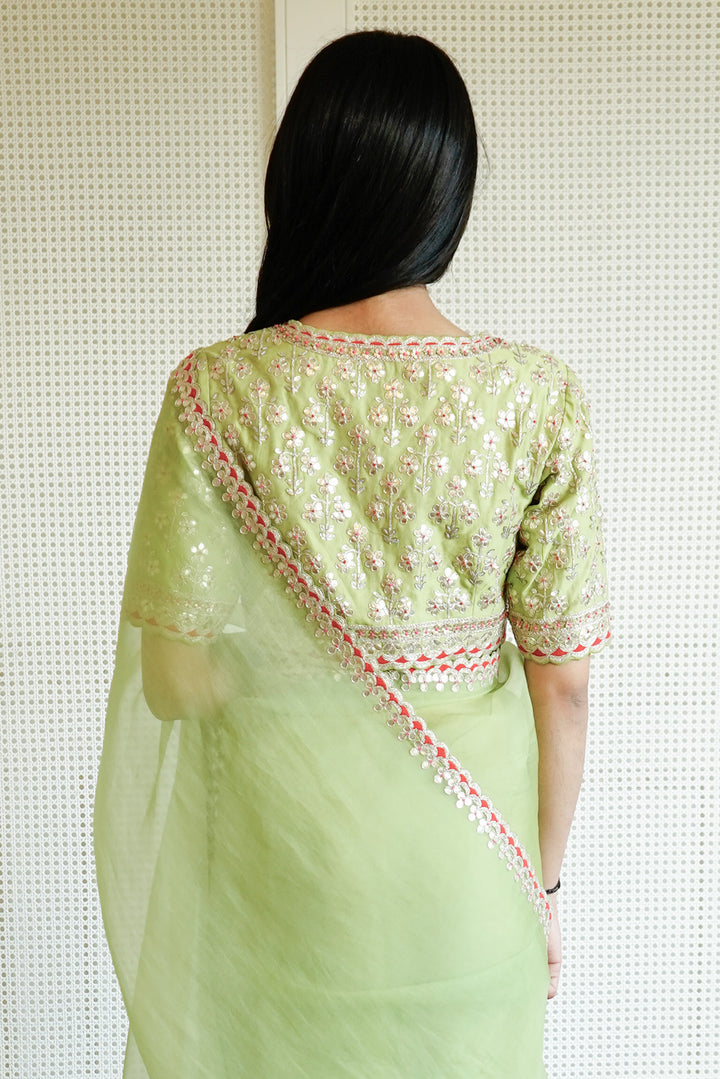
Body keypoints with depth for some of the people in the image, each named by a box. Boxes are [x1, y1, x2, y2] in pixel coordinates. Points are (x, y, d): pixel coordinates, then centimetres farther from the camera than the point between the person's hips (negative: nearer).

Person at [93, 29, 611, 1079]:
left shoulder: (220, 391, -17)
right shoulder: (540, 397, -14)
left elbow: (175, 680, -13)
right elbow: (562, 682, -9)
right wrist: (545, 884, 5)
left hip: (282, 863, -1)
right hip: (468, 861, 1)